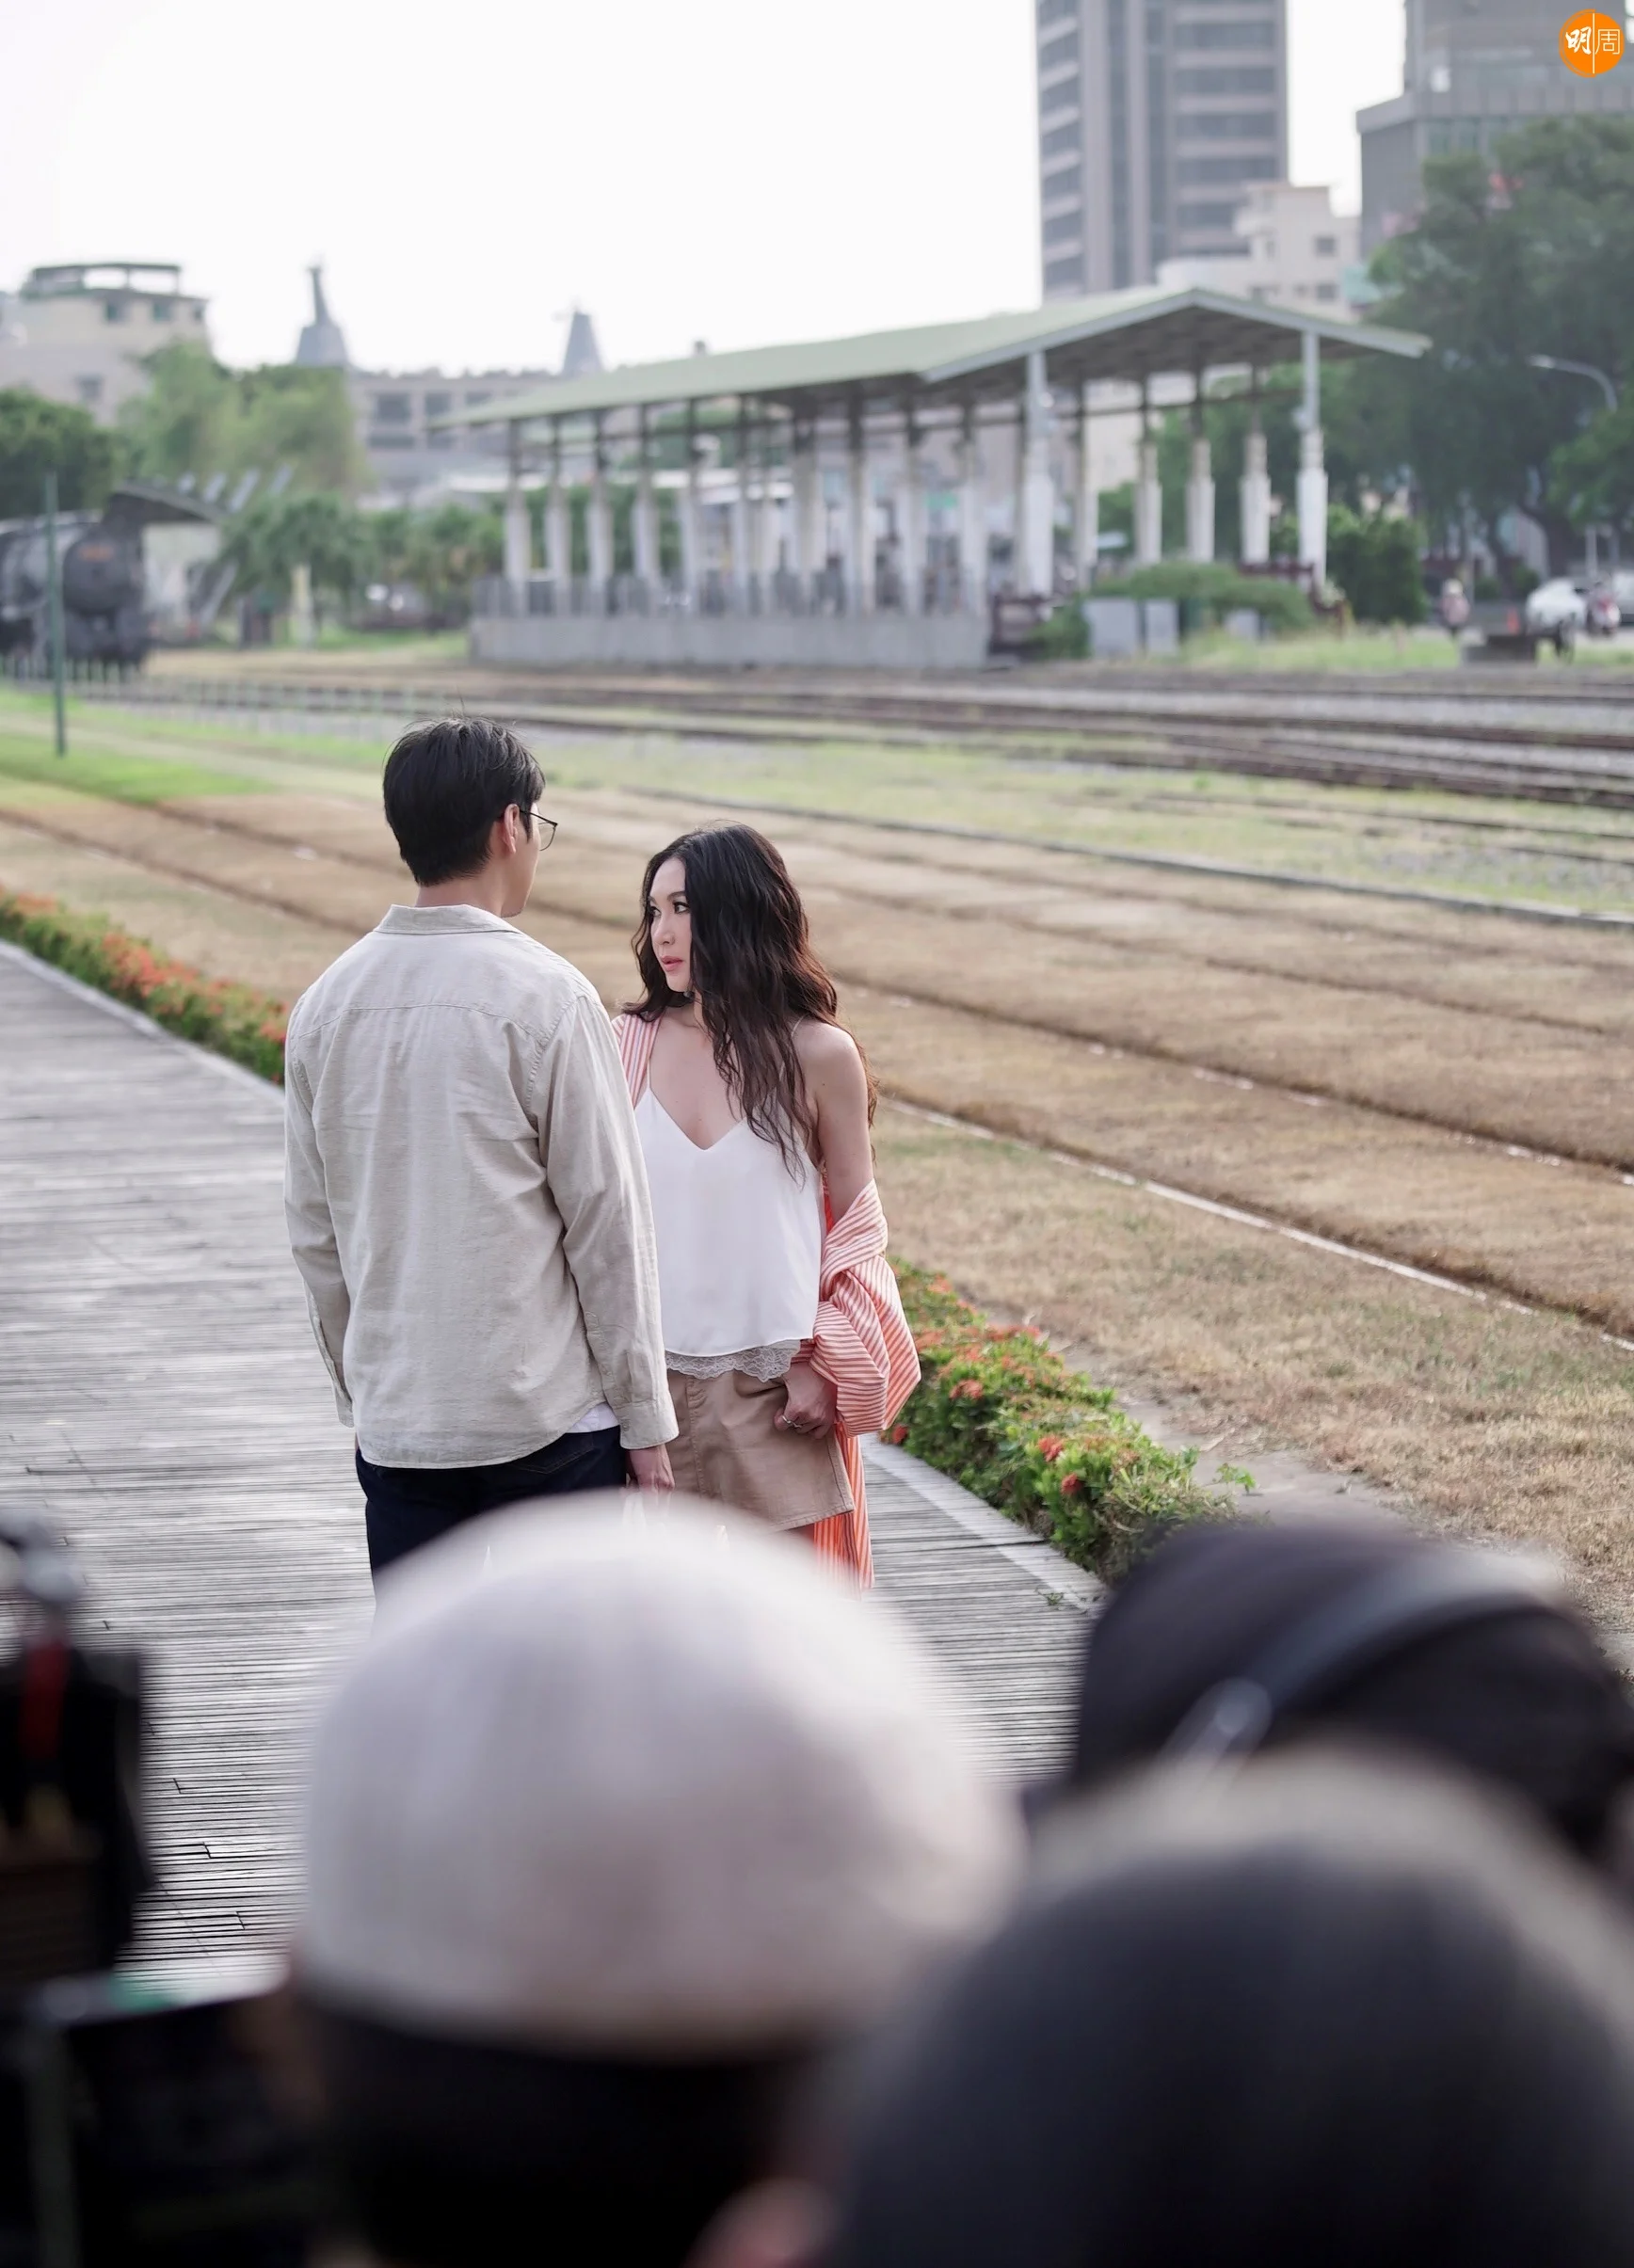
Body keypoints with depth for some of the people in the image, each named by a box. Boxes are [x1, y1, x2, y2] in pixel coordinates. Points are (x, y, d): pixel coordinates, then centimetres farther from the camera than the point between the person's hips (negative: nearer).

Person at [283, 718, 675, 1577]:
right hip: (550, 1413, -4)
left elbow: (314, 1229, 10)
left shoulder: (327, 1004, 4)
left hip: (397, 1419, 5)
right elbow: (606, 1218, -9)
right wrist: (644, 1416, -2)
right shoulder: (545, 998, -11)